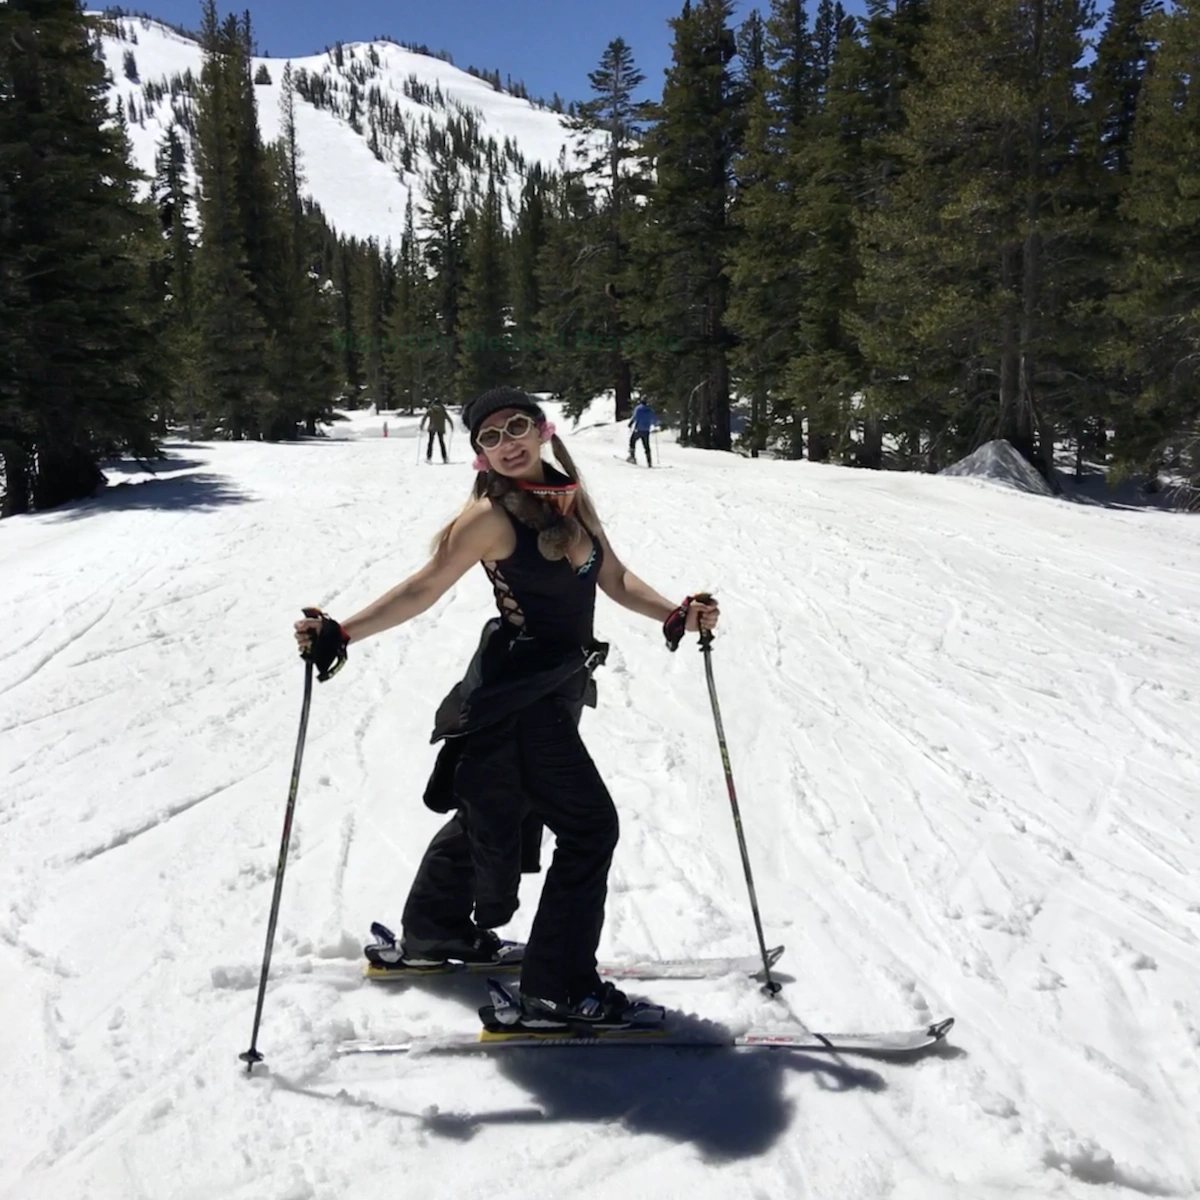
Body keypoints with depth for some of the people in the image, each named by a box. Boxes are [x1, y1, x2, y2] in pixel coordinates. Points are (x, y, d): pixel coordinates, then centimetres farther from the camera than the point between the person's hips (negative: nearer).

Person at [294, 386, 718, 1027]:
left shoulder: (571, 495, 4)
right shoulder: (491, 514, -17)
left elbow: (612, 577, 8)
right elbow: (422, 590, -16)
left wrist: (675, 615, -4)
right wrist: (341, 633, -25)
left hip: (556, 687, 8)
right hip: (515, 696, -8)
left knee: (493, 814, 24)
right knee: (589, 827, -5)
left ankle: (435, 933, 45)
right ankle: (557, 989, 7)